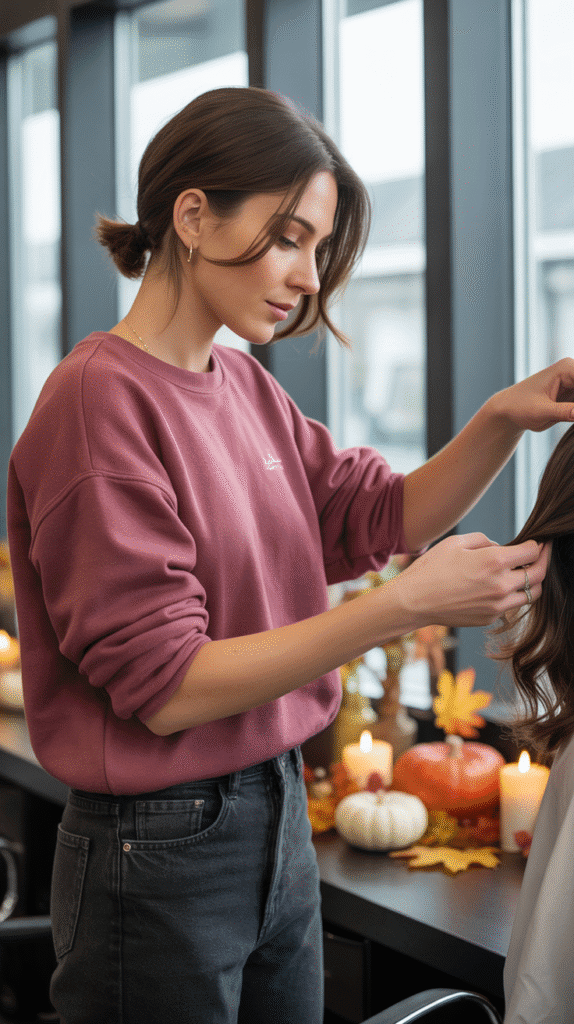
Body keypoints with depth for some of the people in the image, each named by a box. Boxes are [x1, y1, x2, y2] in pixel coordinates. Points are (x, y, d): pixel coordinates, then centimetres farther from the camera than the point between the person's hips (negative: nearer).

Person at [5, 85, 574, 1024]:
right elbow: (165, 688, -21)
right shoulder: (101, 400, -17)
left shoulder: (248, 388, 7)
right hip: (161, 851, -8)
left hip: (278, 817, 8)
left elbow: (381, 516, 13)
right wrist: (407, 605, -23)